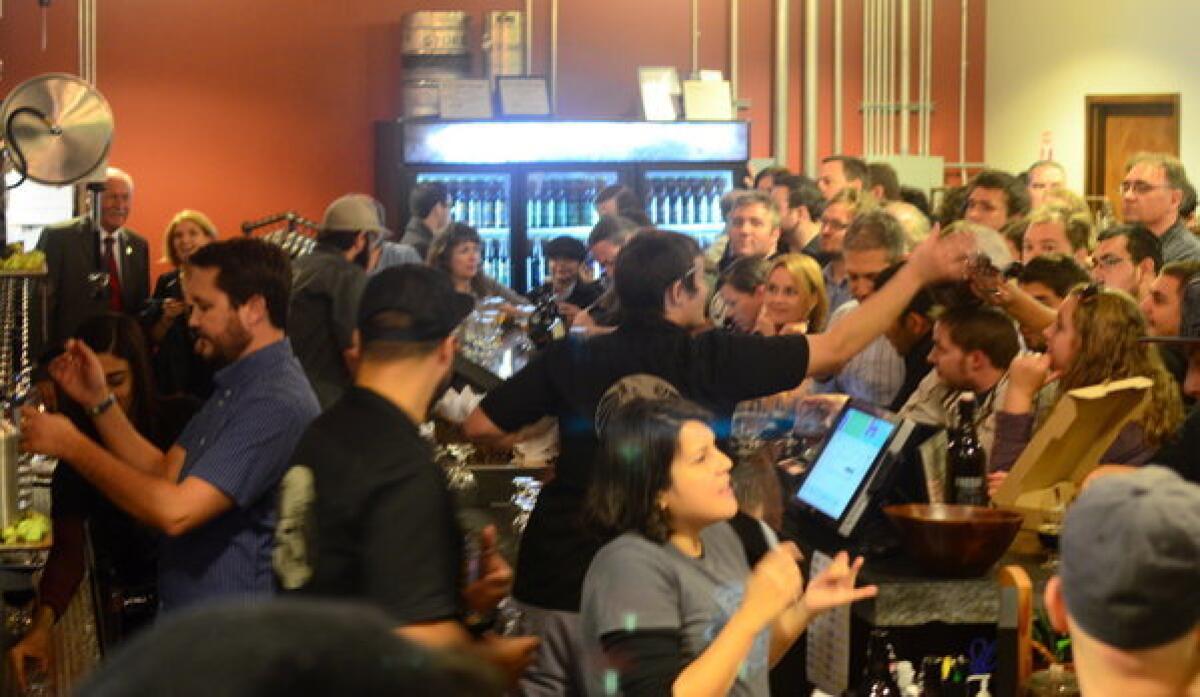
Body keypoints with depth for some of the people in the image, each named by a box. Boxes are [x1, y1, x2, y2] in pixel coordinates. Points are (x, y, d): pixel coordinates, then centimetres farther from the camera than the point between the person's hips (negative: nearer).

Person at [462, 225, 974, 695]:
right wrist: (918, 272, 7)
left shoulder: (572, 359, -1)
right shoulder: (714, 360, -8)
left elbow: (480, 427, 1)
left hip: (550, 579, 3)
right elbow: (838, 347, -1)